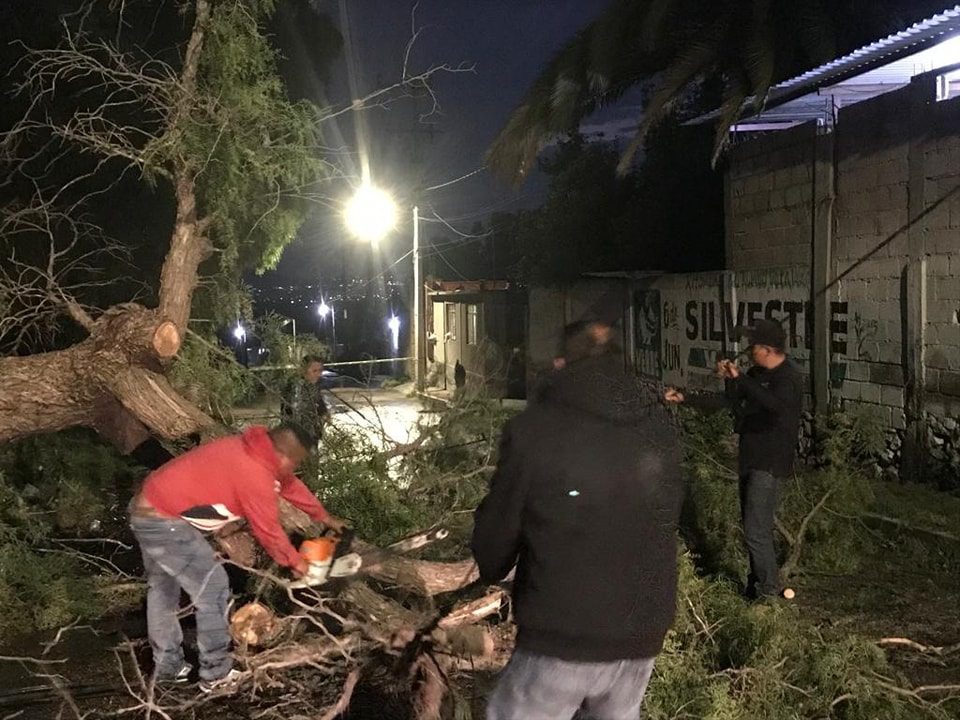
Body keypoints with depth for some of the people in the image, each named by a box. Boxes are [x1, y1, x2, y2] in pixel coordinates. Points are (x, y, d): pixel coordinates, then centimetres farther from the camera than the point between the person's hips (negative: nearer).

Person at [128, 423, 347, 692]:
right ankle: (216, 674, 7)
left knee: (163, 587, 21)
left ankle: (167, 667, 34)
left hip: (146, 508, 10)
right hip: (164, 521, -10)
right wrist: (295, 561, 11)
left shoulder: (254, 450, 8)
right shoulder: (256, 476, -19)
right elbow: (269, 532, -6)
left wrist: (325, 517, 34)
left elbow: (290, 485, 23)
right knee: (213, 588, -1)